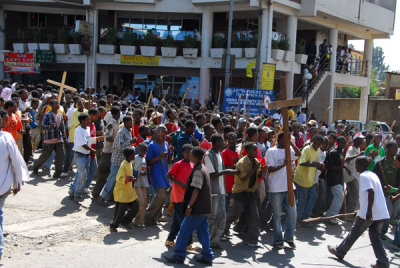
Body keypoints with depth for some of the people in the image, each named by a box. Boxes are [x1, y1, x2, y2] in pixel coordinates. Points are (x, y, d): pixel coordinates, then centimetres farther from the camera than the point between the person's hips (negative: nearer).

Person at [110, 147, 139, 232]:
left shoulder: (130, 164, 9)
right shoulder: (123, 165, -19)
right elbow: (119, 179, -22)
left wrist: (133, 179, 8)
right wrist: (128, 178, -35)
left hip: (130, 191, 9)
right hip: (122, 192, -9)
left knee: (135, 207, 7)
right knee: (120, 210, -1)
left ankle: (125, 221, 24)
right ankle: (113, 226, 17)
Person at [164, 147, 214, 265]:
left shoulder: (197, 171, -17)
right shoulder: (203, 168, 13)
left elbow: (196, 190, -23)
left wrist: (189, 206, -22)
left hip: (197, 208, -9)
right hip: (204, 208, 9)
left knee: (184, 230, -1)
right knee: (203, 232, 12)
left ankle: (179, 255, 4)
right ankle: (207, 256, 16)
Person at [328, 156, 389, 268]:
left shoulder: (363, 176, -10)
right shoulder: (373, 174, 17)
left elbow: (371, 192, -23)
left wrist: (369, 211, -26)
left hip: (370, 213, -7)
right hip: (381, 212, 7)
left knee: (354, 232, 8)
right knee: (375, 236, 13)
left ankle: (339, 252, 24)